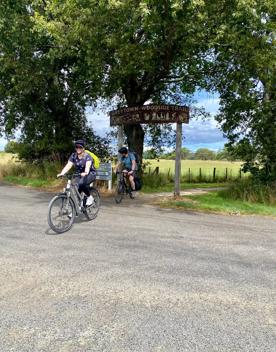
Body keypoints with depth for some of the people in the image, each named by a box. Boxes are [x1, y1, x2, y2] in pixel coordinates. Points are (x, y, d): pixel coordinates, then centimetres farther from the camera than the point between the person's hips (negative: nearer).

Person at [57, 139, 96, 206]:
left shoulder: (87, 156, -18)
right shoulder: (73, 156, -4)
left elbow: (88, 166, -35)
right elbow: (68, 165, -15)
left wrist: (85, 173, -58)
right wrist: (61, 173, -33)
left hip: (91, 174, -5)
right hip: (81, 175, 6)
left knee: (82, 183, -34)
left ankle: (89, 197, -11)